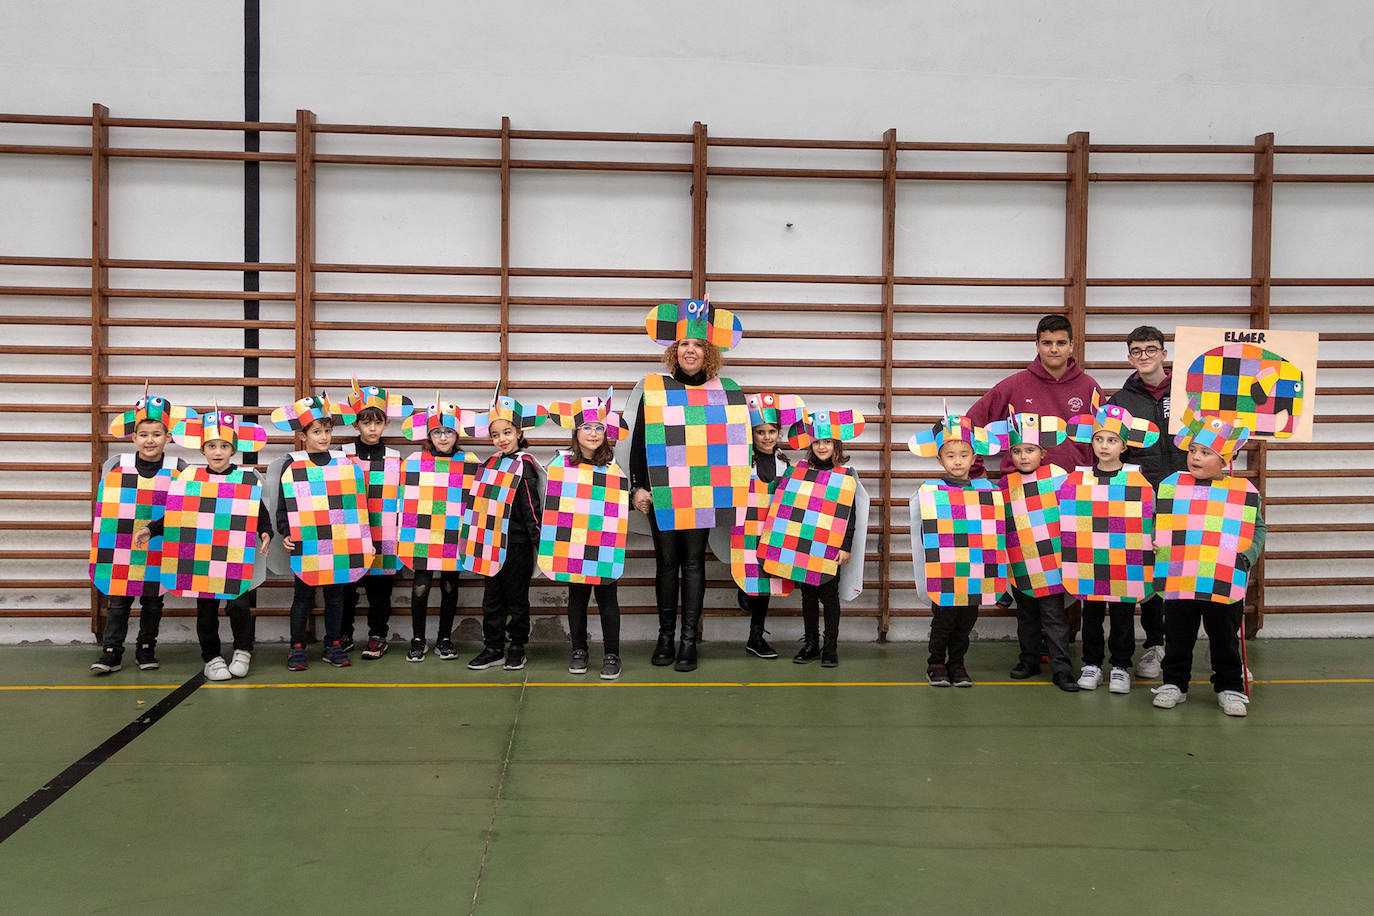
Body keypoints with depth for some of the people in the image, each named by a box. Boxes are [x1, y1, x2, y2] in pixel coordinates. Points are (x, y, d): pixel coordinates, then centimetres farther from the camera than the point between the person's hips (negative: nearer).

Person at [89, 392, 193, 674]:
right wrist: (98, 545, 7)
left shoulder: (178, 469, -3)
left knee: (153, 602, 10)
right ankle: (111, 652, 10)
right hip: (120, 547, 0)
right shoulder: (116, 465, 0)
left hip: (159, 549, 0)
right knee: (119, 601, 3)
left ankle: (146, 650, 22)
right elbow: (103, 505, 8)